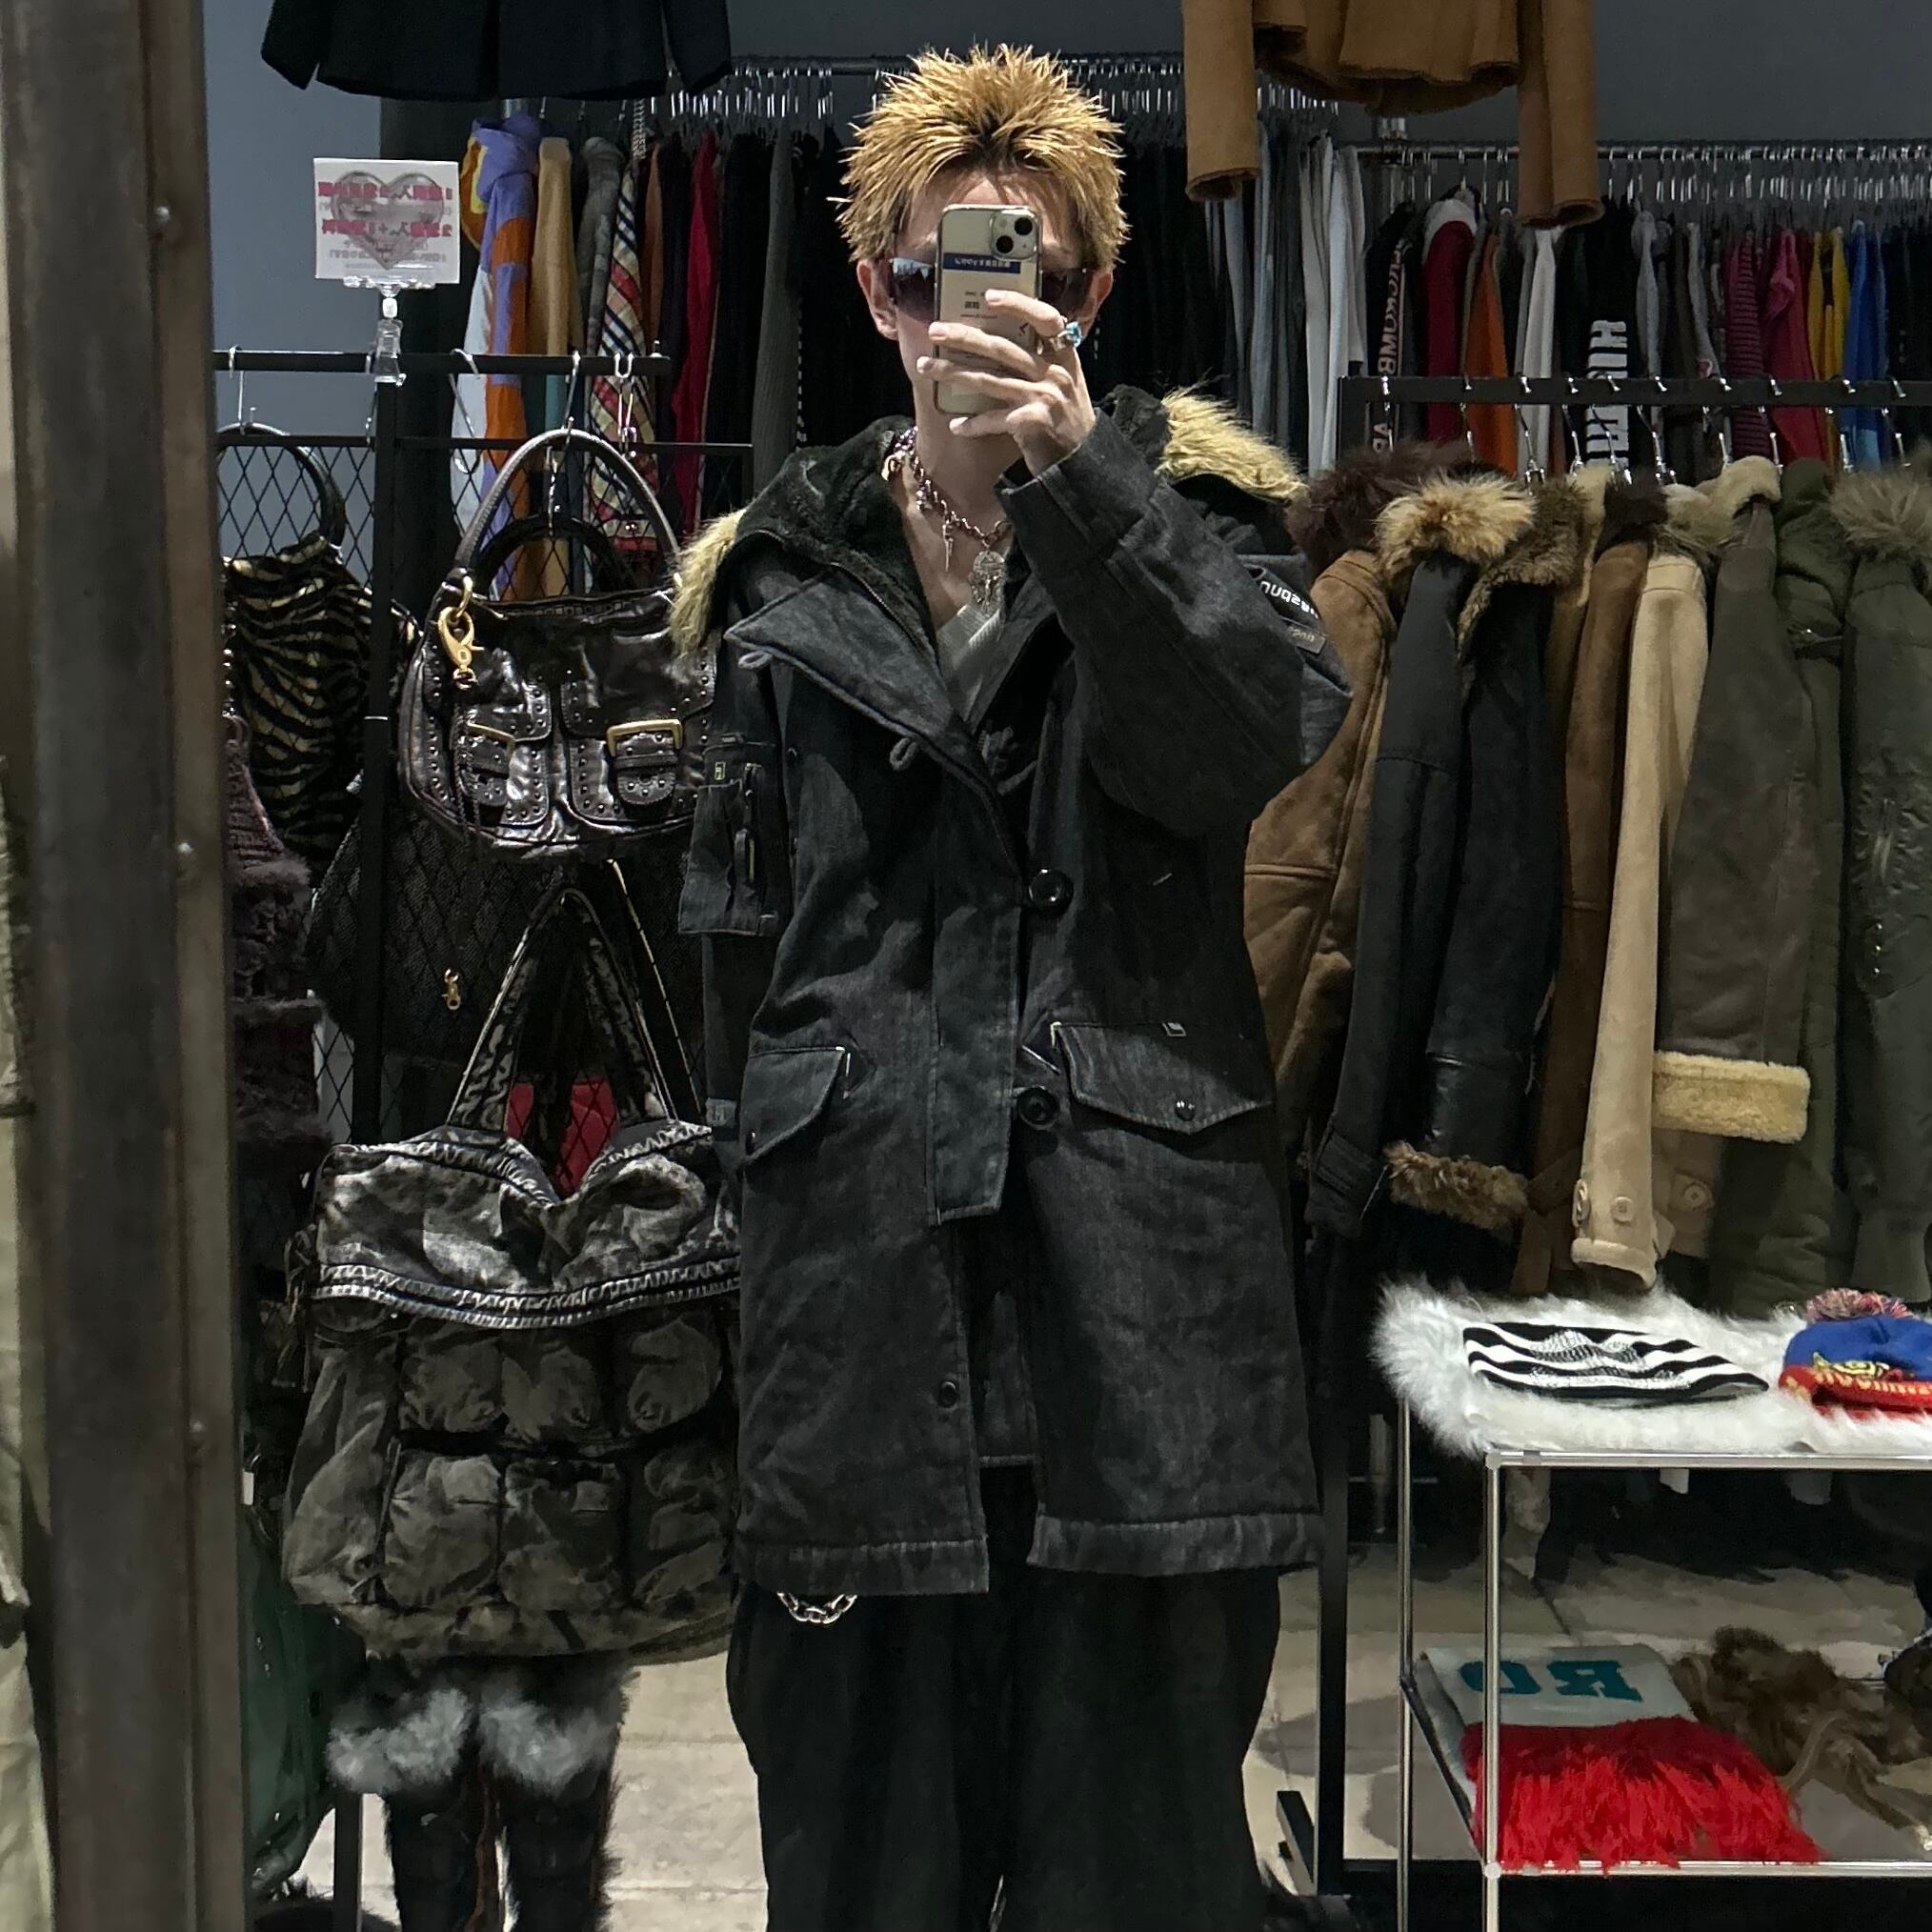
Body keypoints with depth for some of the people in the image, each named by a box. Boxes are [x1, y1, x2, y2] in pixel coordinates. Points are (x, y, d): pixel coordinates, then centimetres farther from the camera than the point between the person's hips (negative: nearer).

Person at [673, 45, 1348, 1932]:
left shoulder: (1183, 502, 8)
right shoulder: (787, 566, 12)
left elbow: (1250, 746, -13)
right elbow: (736, 928, 14)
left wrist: (1073, 468, -20)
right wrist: (751, 1187, 11)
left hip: (1133, 1245, -1)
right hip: (860, 1258, 2)